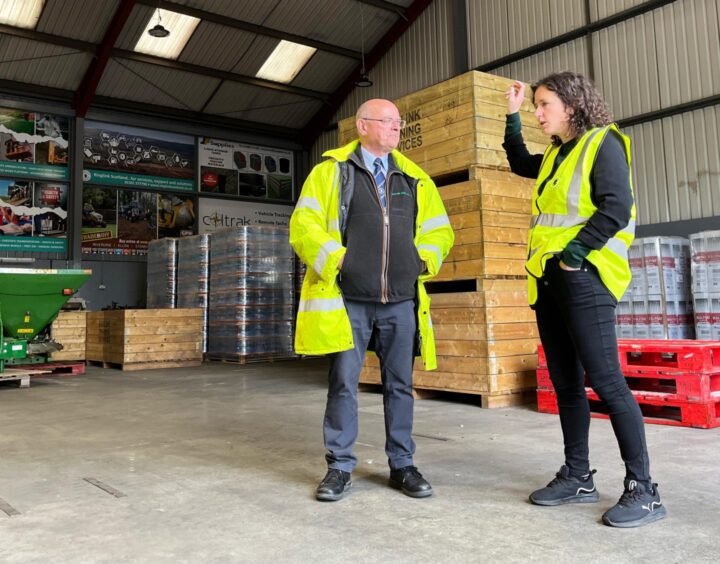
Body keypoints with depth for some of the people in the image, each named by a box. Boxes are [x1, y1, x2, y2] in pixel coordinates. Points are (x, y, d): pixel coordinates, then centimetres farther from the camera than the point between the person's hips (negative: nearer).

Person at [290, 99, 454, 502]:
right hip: (348, 301, -3)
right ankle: (340, 467, 15)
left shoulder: (415, 178, 15)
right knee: (343, 384, 2)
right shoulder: (331, 172, 5)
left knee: (400, 385, 9)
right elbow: (304, 227, -3)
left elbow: (440, 231, 19)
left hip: (401, 302, 3)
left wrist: (424, 261, 3)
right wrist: (333, 261, -13)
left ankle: (402, 465, 22)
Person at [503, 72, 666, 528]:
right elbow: (520, 164, 40)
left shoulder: (602, 143, -4)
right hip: (549, 280, 8)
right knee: (565, 382, 9)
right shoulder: (557, 155, 19)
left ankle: (643, 490, -1)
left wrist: (573, 255, -17)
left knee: (605, 380, -10)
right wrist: (512, 116, 32)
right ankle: (578, 477, 19)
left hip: (583, 277, -8)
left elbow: (616, 208, -16)